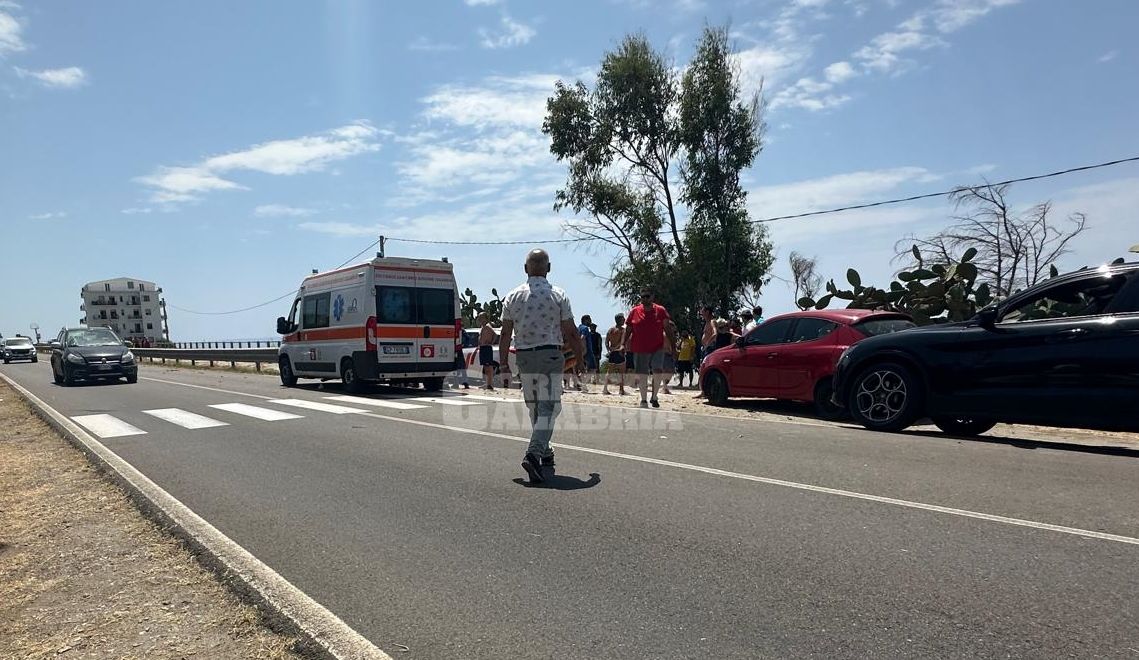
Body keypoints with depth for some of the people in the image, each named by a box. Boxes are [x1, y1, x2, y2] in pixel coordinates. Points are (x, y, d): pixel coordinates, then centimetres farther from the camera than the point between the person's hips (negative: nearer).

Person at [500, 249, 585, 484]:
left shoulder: (513, 296, 4)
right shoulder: (558, 295, -3)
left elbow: (505, 333, 5)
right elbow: (570, 332, -3)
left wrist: (502, 355, 20)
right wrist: (580, 351, 13)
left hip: (523, 357, 3)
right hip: (550, 355, -3)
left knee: (535, 408, 16)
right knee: (548, 407, -3)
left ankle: (545, 454, 26)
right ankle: (533, 454, -19)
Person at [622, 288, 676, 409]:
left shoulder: (660, 311, 4)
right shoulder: (634, 311, 5)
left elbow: (667, 328, 7)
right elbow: (628, 330, 9)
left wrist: (673, 343, 2)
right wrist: (623, 344, 0)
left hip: (657, 348, -1)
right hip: (639, 349, 1)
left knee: (657, 371, -15)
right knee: (642, 375, 4)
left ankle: (654, 397, 6)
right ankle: (643, 400, 20)